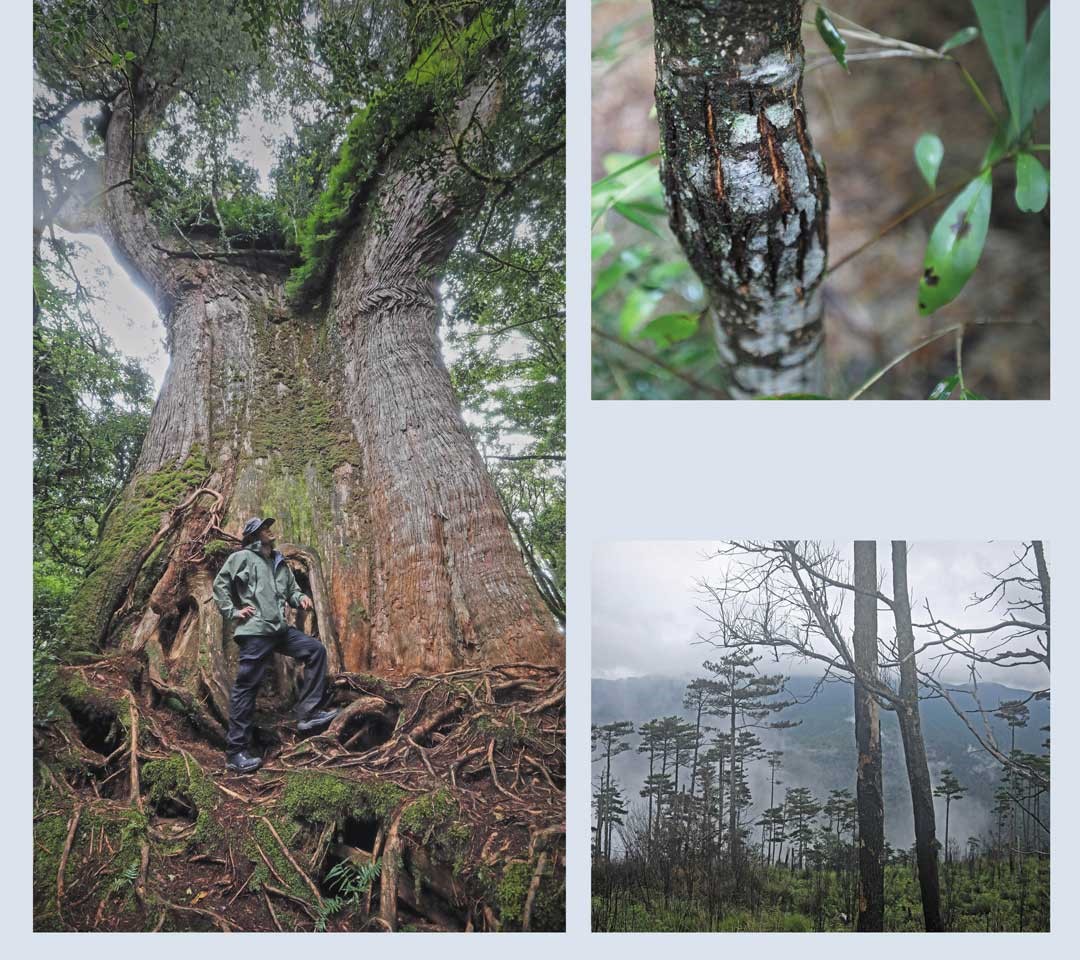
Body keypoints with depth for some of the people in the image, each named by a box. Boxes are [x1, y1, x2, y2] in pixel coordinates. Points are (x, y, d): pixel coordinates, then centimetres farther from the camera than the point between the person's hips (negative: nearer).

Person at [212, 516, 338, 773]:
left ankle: (306, 713, 1)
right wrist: (232, 612, -8)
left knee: (316, 650, 1)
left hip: (280, 629, 7)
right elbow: (220, 584, -1)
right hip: (255, 630, -7)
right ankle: (235, 753, -5)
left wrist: (300, 598, 6)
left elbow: (291, 590, 28)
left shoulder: (279, 562, 22)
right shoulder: (242, 557, 1)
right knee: (246, 687, -7)